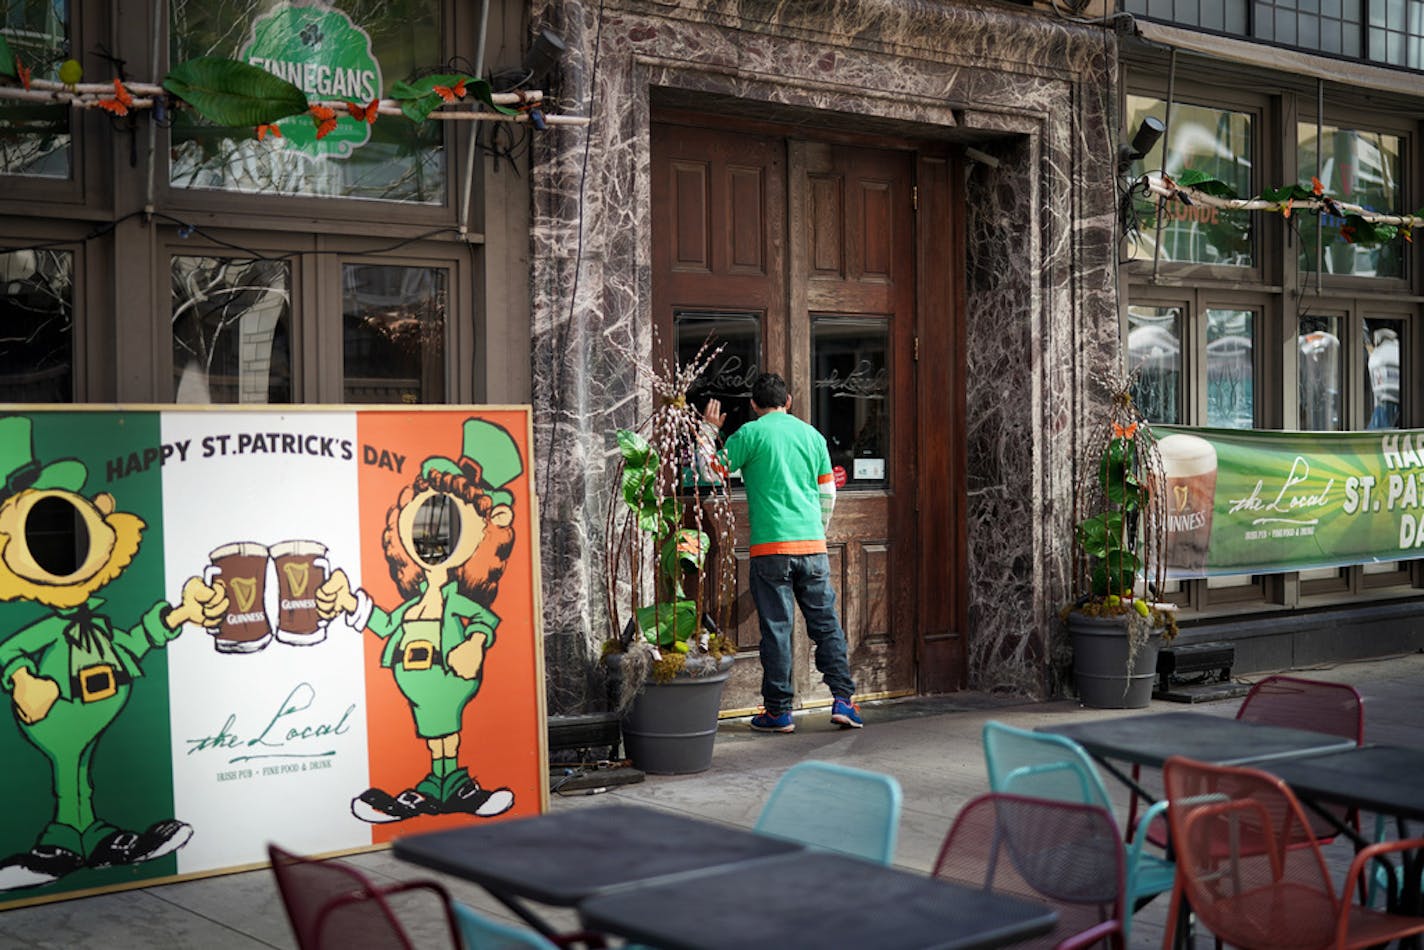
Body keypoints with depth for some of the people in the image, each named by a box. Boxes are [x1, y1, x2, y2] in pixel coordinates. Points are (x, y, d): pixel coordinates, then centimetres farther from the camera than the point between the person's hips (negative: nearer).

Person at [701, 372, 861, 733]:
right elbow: (828, 495, 17)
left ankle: (778, 710, 5)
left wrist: (708, 430, 14)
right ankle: (843, 699, 6)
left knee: (776, 628, 0)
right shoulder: (812, 435, 13)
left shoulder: (751, 433, -1)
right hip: (813, 544, 4)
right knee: (826, 622, 9)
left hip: (771, 545, -3)